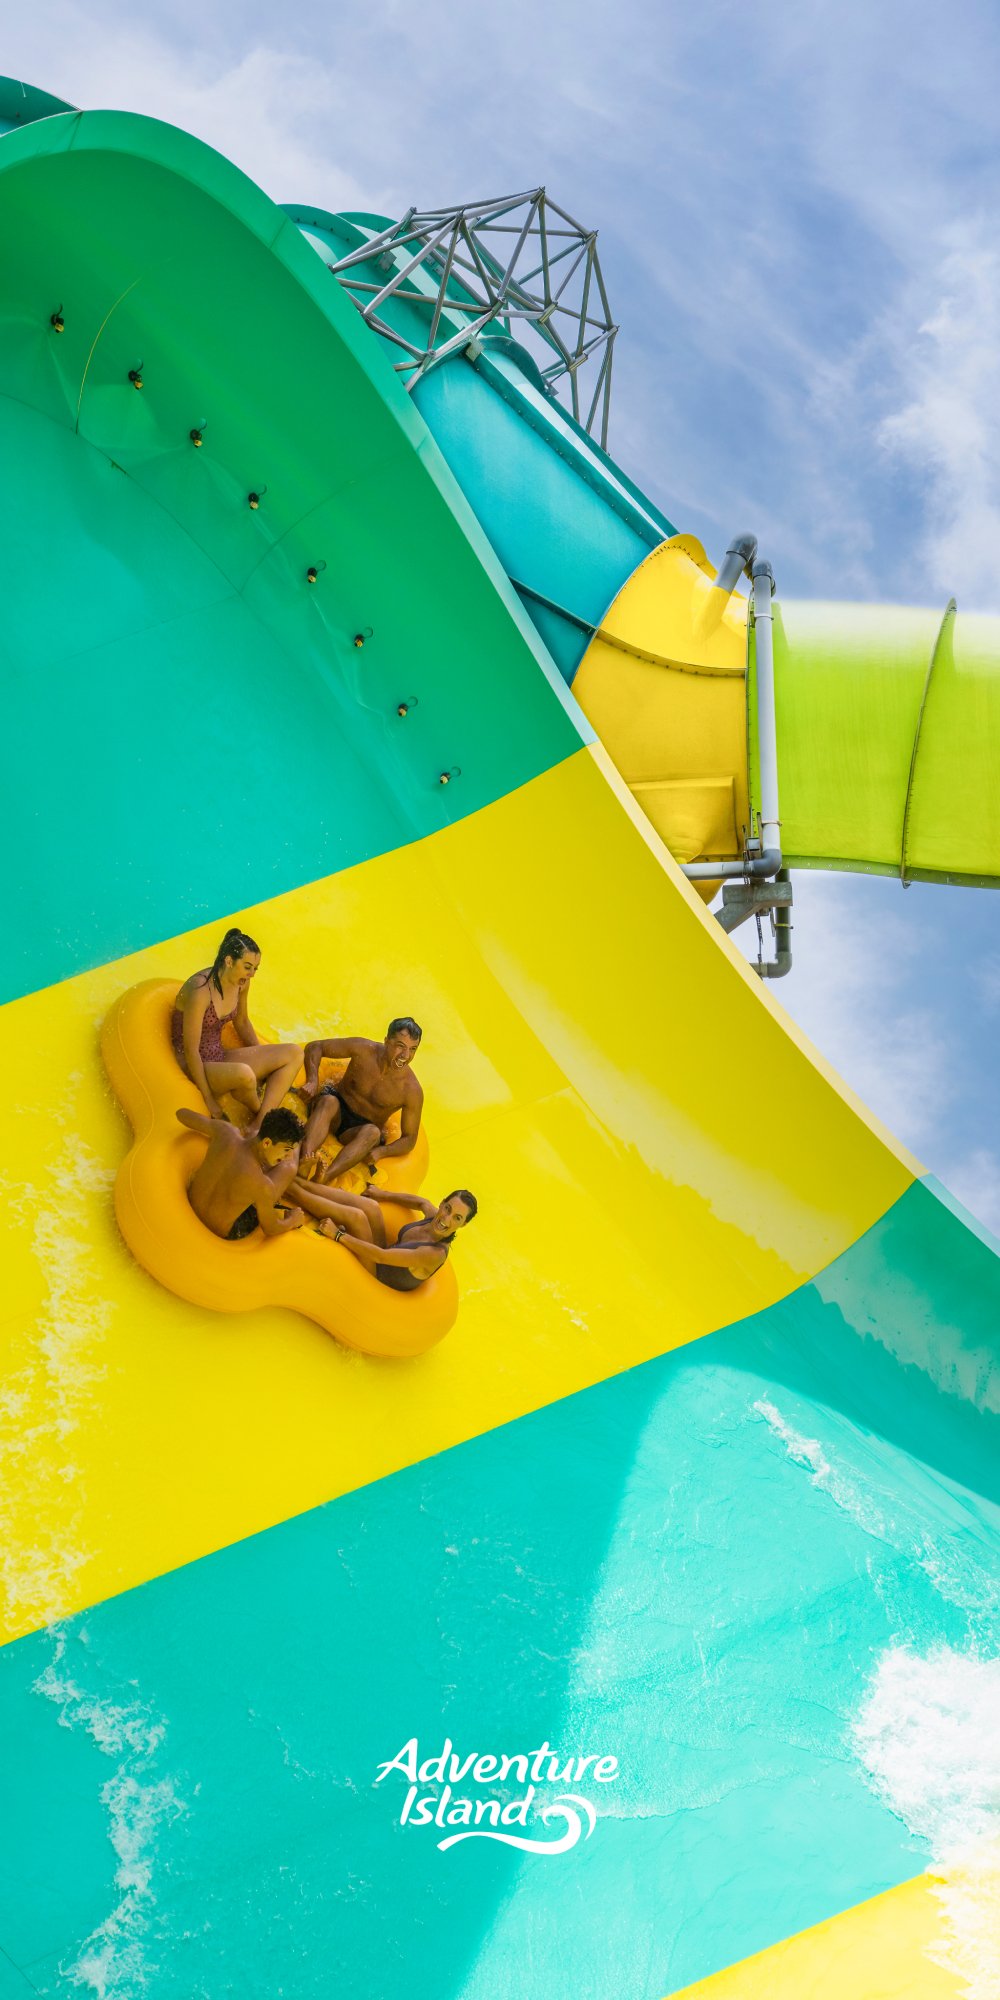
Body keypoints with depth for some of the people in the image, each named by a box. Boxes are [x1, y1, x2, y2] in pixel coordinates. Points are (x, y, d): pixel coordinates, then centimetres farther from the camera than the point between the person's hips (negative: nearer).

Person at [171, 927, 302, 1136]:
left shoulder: (241, 983, 0)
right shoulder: (200, 991, -25)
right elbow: (191, 1050, -23)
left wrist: (262, 1062, 17)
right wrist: (211, 1104, -21)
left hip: (220, 1059, 9)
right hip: (195, 1067, -9)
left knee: (293, 1054, -5)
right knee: (243, 1074, -39)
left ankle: (258, 1124, -18)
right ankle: (257, 1112, -3)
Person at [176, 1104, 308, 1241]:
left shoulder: (228, 1132, -26)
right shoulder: (263, 1186, -39)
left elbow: (182, 1113, -6)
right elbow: (270, 1229, -18)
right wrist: (293, 1220, 5)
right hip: (227, 1233, -5)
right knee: (288, 1168, 2)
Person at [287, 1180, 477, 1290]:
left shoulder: (436, 1254, -32)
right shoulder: (433, 1215, -9)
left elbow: (381, 1256, -31)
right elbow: (420, 1202, 18)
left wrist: (338, 1235, -27)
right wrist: (384, 1194, 19)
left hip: (375, 1278, -8)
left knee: (356, 1216, -24)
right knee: (370, 1206, -14)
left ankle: (289, 1186, -11)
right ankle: (297, 1181, -8)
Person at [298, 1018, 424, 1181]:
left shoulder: (412, 1091, -16)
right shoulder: (363, 1050, -14)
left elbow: (409, 1139, -9)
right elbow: (314, 1047, -5)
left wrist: (381, 1151, -30)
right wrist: (312, 1081, -22)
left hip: (360, 1130, 0)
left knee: (373, 1132, -37)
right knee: (328, 1101, -35)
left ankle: (320, 1180, -58)